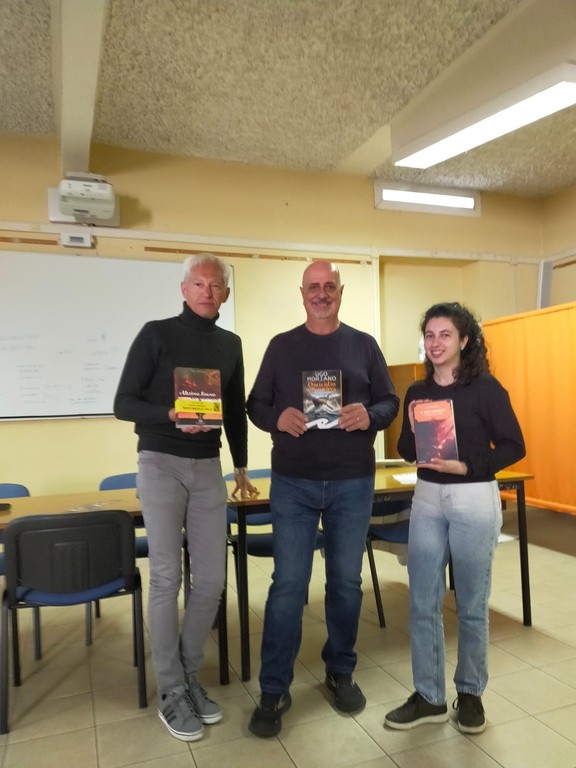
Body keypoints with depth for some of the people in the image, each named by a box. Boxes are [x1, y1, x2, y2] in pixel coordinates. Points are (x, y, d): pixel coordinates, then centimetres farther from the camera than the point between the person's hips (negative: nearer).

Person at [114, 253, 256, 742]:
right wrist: (170, 414, -24)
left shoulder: (230, 344, 10)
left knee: (212, 579, 5)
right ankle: (171, 692, 16)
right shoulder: (156, 334, -5)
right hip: (161, 464, -4)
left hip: (208, 467, 5)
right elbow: (124, 403, -7)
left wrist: (241, 466, 20)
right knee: (167, 578, 0)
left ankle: (189, 674, 26)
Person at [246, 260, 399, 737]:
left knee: (346, 581, 12)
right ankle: (274, 690, 15)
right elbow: (256, 405, 4)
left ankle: (341, 673, 32)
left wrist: (369, 416, -17)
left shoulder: (364, 345, 6)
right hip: (293, 482, -1)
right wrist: (278, 418, -17)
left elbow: (391, 402, 5)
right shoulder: (281, 346, 5)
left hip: (353, 482, 1)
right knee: (288, 583, 1)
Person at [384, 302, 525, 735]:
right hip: (427, 499, 4)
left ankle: (471, 693, 31)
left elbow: (514, 446, -9)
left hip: (474, 500, -4)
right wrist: (412, 432, -11)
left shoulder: (485, 387, -8)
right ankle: (429, 697, 24)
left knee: (472, 604, 10)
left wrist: (466, 466, -20)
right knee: (423, 603, 7)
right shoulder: (417, 392, 6)